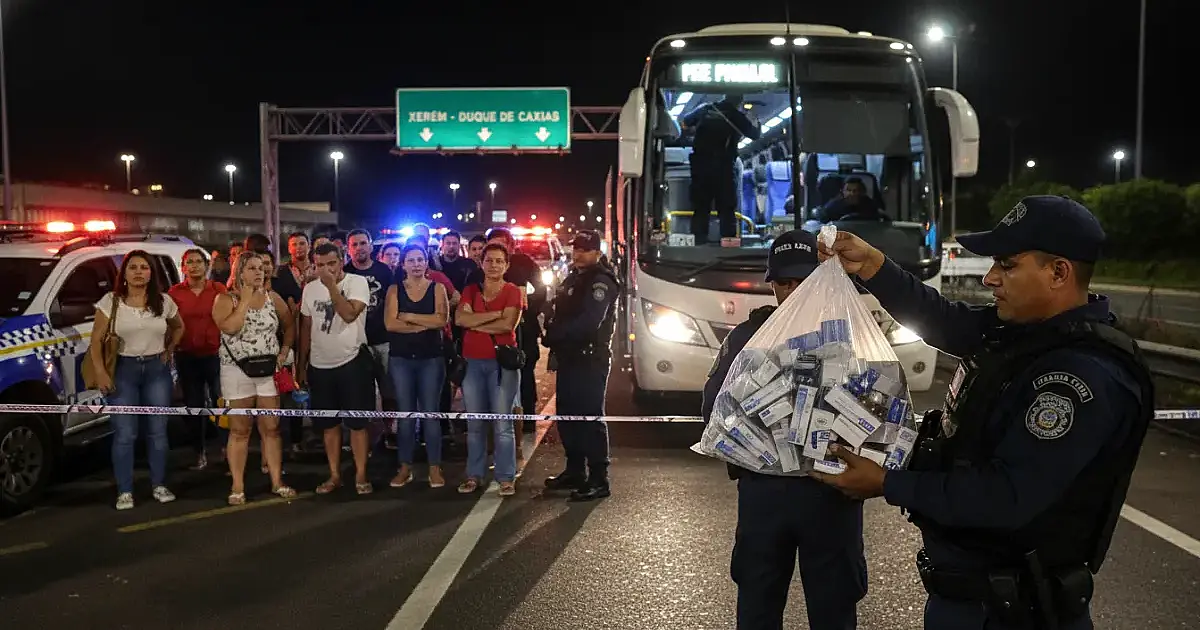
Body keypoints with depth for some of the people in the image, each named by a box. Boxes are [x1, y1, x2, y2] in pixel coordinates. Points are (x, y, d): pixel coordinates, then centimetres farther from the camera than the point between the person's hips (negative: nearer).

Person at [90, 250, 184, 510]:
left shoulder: (164, 301, 2)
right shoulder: (111, 301, -5)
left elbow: (179, 327, 21)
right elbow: (96, 340, -4)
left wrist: (169, 350, 8)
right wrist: (100, 372, -13)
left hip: (157, 369, 2)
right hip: (123, 369, -2)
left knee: (158, 431, 7)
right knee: (124, 434, -2)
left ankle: (159, 486, 18)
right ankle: (124, 492, 5)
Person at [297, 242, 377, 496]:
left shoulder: (357, 282, -9)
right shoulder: (310, 288, 6)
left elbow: (349, 314, -25)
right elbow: (306, 327, 13)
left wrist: (331, 285, -23)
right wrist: (301, 365, 13)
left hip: (352, 362, -5)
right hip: (319, 365, 5)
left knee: (357, 423, 1)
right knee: (328, 424, 11)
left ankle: (360, 475, 9)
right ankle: (334, 475, 21)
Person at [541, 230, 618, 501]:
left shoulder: (601, 282, -11)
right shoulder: (572, 279, 18)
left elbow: (589, 323, -22)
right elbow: (560, 314, 20)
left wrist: (553, 334, -14)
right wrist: (552, 331, -1)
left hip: (591, 360, -9)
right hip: (569, 358, 9)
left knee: (590, 418, -9)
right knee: (567, 416, 14)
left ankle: (598, 480, -6)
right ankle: (575, 471, 25)